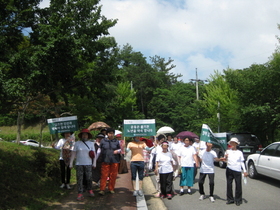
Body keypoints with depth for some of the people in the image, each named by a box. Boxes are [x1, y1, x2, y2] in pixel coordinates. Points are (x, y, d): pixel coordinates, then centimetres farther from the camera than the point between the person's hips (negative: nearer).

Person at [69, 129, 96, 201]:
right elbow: (73, 153, 4)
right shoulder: (77, 143, 4)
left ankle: (90, 190, 26)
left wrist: (94, 163, -1)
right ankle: (80, 194, 3)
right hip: (79, 164, 0)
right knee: (79, 179, -2)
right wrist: (71, 163, 1)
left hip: (88, 164, 0)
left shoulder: (91, 143, 6)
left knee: (89, 178, 3)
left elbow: (94, 154, 6)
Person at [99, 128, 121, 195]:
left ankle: (111, 189, 17)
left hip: (114, 161, 1)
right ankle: (102, 189, -2)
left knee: (113, 176, 5)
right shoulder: (103, 141, 7)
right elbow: (100, 149, 14)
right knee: (104, 175, -6)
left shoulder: (116, 141, 7)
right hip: (105, 161, -1)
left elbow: (120, 149, 16)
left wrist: (118, 151, -8)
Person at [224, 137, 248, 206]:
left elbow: (242, 162, 11)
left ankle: (238, 200, 9)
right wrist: (225, 157, -18)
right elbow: (225, 160, 5)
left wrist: (244, 171, 4)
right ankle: (230, 199, 15)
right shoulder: (228, 151, 9)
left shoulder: (240, 153, 9)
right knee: (229, 184, 4)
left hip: (237, 170, -1)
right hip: (229, 170, 1)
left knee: (238, 185, -2)